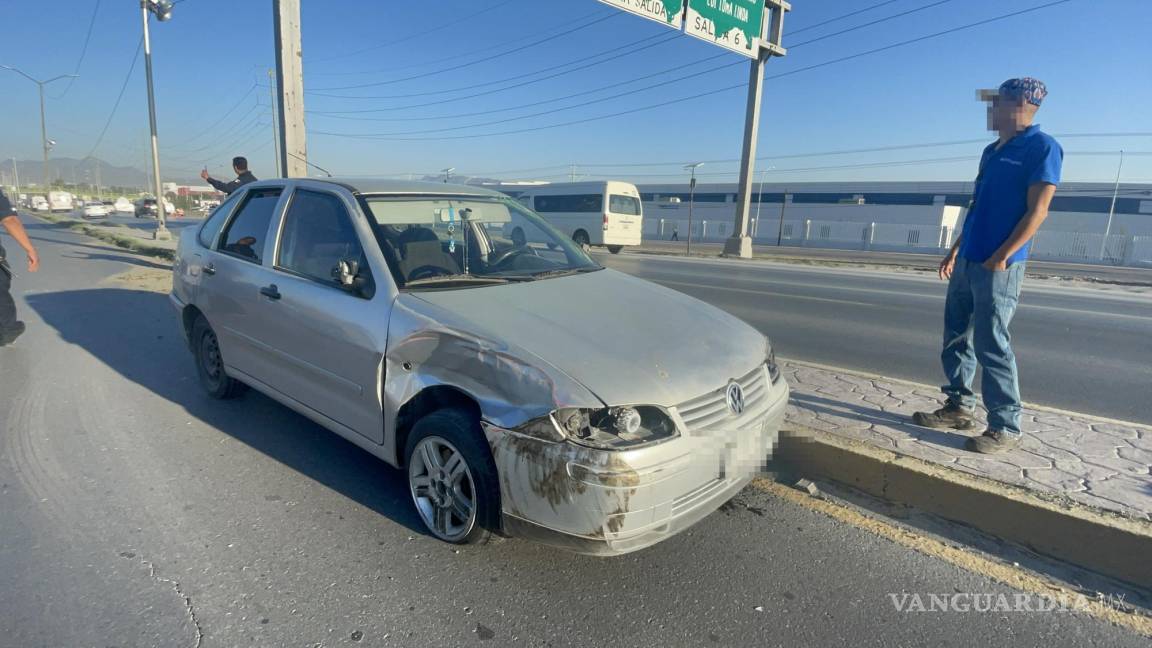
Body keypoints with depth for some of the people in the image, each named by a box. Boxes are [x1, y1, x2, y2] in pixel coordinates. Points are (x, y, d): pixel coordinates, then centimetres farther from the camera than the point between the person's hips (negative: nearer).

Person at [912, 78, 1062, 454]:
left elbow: (1037, 210, -13)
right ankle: (959, 407, 23)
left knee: (991, 344, -6)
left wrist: (1001, 257, -18)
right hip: (968, 262, 8)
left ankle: (1005, 428, 4)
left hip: (999, 265, -8)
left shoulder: (1042, 147, -6)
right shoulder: (992, 152, 18)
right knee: (956, 337, 11)